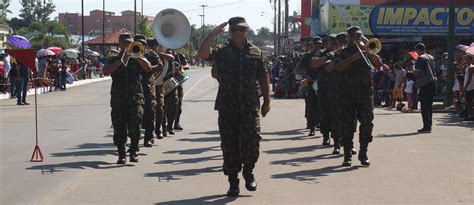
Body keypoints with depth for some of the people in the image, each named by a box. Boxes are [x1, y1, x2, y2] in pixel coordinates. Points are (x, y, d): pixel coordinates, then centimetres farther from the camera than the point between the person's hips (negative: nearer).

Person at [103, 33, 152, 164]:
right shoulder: (114, 60, 14)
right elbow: (106, 71, -7)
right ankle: (121, 154, 7)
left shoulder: (137, 59, 13)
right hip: (118, 98, 1)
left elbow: (149, 68, -6)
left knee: (135, 126, -12)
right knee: (119, 128, -1)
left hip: (135, 97, -1)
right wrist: (121, 61, -15)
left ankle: (133, 152, 1)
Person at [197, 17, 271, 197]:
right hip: (227, 106, 0)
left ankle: (248, 172, 18)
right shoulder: (222, 52, 5)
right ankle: (233, 182, 14)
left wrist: (267, 101, 9)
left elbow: (263, 78, 12)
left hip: (250, 105, 0)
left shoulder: (255, 52, 10)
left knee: (252, 141, -9)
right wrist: (213, 34, -11)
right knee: (229, 145, 3)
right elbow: (202, 54, -14)